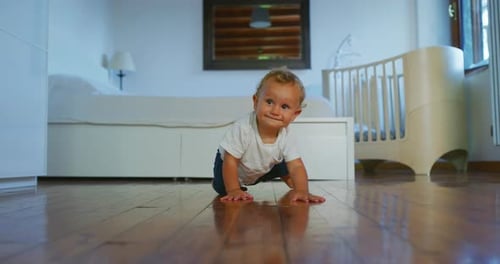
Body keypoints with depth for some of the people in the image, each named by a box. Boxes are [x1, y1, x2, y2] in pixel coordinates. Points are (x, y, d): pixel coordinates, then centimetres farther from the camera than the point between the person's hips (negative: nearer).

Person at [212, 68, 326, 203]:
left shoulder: (287, 136, -29)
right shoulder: (242, 128, -41)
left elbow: (296, 166, -29)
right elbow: (230, 161, -34)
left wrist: (301, 191, -45)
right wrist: (234, 191, -36)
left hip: (264, 168, 4)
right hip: (236, 169, -3)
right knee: (222, 189, -14)